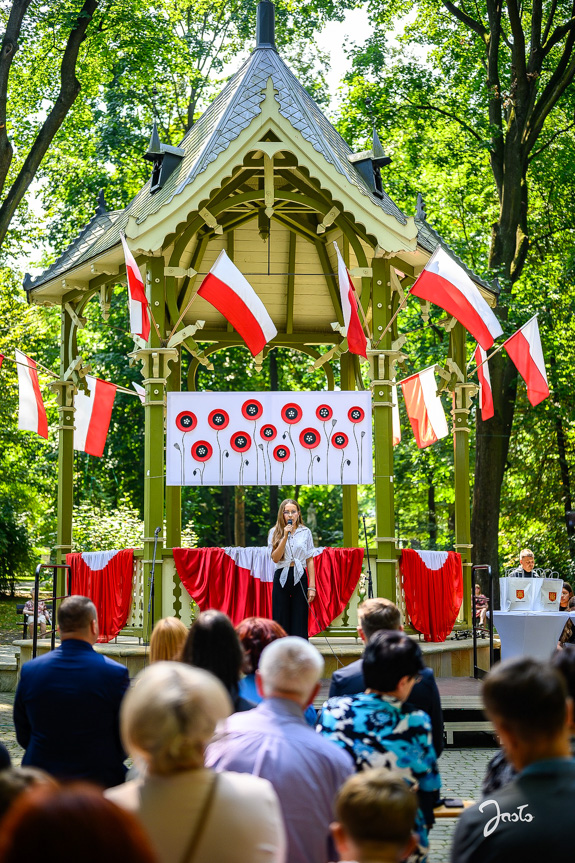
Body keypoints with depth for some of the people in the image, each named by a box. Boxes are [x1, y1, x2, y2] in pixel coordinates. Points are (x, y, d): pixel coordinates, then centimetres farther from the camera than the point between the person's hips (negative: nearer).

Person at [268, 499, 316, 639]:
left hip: (300, 578, 0)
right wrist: (285, 537, -15)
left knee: (299, 622, -1)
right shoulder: (275, 532, 4)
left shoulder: (305, 532, 6)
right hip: (281, 577, 0)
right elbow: (275, 558, -7)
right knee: (281, 622, 1)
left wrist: (312, 587, 0)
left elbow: (310, 560, 5)